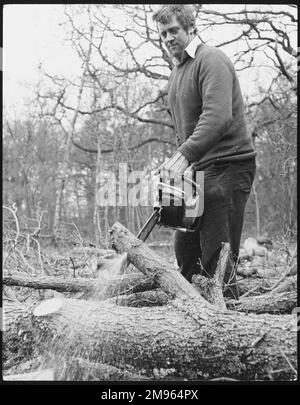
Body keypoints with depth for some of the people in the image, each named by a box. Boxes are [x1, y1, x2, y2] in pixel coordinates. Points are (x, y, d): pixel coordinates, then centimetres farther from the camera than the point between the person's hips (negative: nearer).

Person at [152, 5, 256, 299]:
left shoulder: (211, 60, -10)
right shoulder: (176, 72, 18)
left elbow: (218, 116, -27)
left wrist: (183, 156, -34)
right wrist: (177, 162, 7)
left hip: (228, 166, -9)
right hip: (199, 170, 9)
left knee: (218, 256, -10)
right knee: (185, 250, 10)